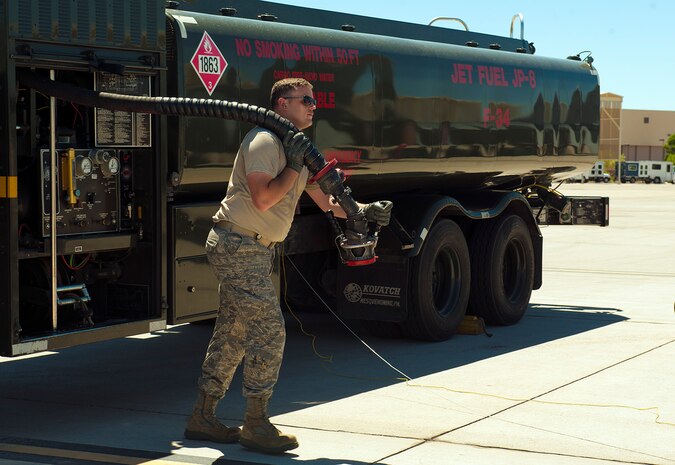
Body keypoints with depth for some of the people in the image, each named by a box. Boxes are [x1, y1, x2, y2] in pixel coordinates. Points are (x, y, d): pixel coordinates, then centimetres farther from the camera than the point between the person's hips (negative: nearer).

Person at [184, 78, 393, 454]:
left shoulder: (297, 147, 17)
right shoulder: (264, 141, -13)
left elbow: (326, 202, 18)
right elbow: (263, 199, -21)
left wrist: (365, 211, 3)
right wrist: (294, 166, -19)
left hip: (254, 250, 10)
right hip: (238, 246, -10)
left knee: (232, 333, 12)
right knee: (268, 331, -10)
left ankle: (202, 417, 20)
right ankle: (256, 426, -3)